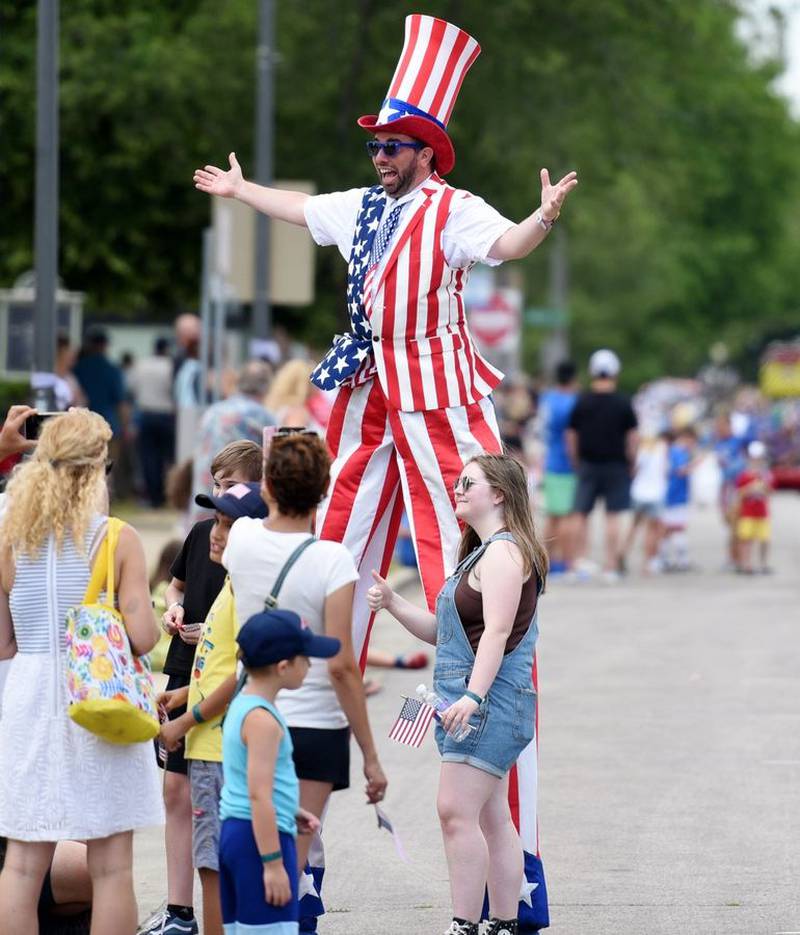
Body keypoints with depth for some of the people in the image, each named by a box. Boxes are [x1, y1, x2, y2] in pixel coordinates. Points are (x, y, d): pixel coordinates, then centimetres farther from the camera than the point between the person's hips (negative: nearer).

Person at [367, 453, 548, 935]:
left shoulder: (504, 552, -11)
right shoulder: (481, 552, 22)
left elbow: (496, 631, -22)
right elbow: (444, 632, 24)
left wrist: (474, 695, -31)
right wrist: (392, 602, 11)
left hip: (490, 701, -11)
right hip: (475, 706, 11)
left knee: (457, 811, -16)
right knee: (492, 819, 10)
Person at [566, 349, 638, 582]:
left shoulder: (582, 402, -1)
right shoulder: (623, 403, -5)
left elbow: (571, 436, 2)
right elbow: (632, 437, -4)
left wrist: (576, 463, 12)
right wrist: (630, 462, 7)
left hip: (588, 464, 1)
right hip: (616, 465, -1)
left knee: (581, 514, 11)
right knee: (613, 516, 1)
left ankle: (580, 559, 5)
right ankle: (611, 566, -1)